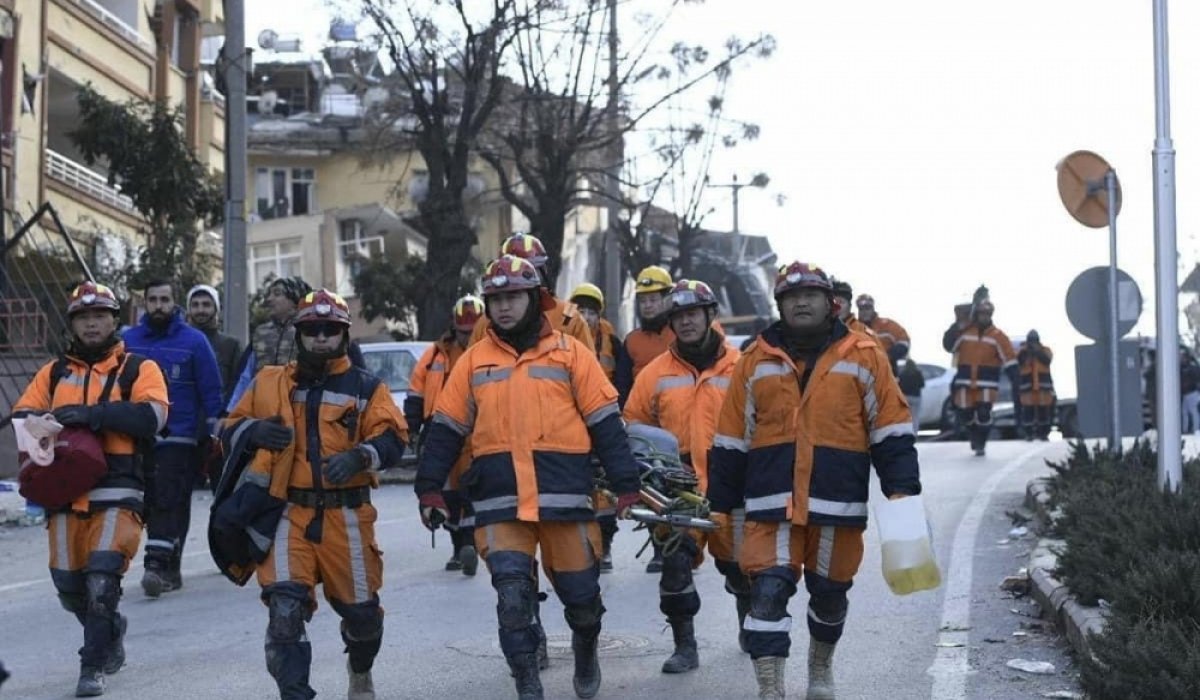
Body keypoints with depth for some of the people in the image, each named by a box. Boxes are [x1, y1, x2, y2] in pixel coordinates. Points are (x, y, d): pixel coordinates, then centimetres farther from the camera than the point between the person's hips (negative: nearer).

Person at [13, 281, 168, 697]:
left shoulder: (138, 369, 5)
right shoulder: (54, 373, 17)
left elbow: (152, 416, -12)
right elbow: (22, 414, 9)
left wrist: (93, 414, -20)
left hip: (117, 493, -4)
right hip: (65, 489, 4)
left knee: (102, 580, -15)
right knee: (69, 588, 8)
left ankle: (93, 666, -1)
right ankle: (112, 630, 37)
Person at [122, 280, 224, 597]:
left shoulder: (194, 340, 0)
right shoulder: (128, 341, 7)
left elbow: (211, 391, 2)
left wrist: (212, 433, -2)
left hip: (179, 439, -4)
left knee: (168, 501, -14)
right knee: (149, 502, 7)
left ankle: (157, 565, -19)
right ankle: (170, 571, 15)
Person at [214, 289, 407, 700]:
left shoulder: (365, 387, 8)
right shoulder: (268, 383, 11)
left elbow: (392, 439, -3)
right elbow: (230, 432, 13)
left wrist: (359, 456, -24)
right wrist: (254, 430, -10)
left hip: (345, 516, 0)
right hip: (286, 514, 0)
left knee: (360, 608, 9)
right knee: (285, 607, -17)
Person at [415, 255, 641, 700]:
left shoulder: (570, 353, 4)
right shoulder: (473, 361, 10)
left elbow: (605, 423, 3)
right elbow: (446, 430, 12)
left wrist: (626, 486, -2)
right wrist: (429, 490, 6)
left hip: (564, 497, -1)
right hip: (499, 502, 1)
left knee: (580, 593, 9)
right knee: (513, 594, -10)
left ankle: (586, 651, 40)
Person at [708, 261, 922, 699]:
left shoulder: (864, 357, 4)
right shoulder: (756, 362, 7)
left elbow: (891, 430, 4)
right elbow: (731, 441, 12)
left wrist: (903, 491, -3)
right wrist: (721, 504, 13)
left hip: (838, 505, 0)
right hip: (771, 505, 0)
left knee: (829, 593, 14)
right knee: (768, 592, -12)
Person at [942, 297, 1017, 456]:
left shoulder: (998, 336, 0)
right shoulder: (964, 331, 4)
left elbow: (1009, 360, -2)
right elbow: (948, 345, -1)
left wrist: (1016, 381, -9)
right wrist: (956, 328, -11)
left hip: (987, 384, -2)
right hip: (965, 383, 2)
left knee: (983, 414, -12)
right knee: (966, 415, 4)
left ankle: (980, 444, 5)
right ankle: (975, 440, 28)